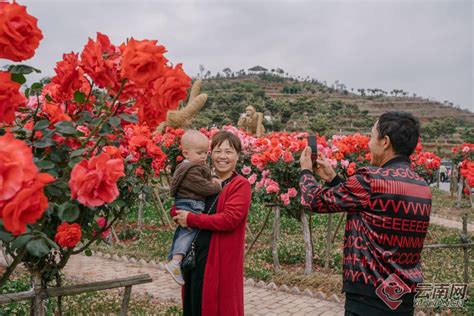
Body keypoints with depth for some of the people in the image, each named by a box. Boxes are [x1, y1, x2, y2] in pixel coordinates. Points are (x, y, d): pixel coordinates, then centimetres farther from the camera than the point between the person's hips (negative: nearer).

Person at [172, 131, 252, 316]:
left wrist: (191, 219, -16)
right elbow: (178, 208, 16)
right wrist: (178, 214, -8)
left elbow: (230, 218, -20)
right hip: (193, 257, 7)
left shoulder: (240, 185, -7)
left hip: (221, 261, -6)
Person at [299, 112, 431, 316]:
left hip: (368, 297, -8)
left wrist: (306, 171, 12)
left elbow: (318, 201, -6)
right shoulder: (422, 187, 6)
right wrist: (332, 179, 20)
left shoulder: (372, 179, -19)